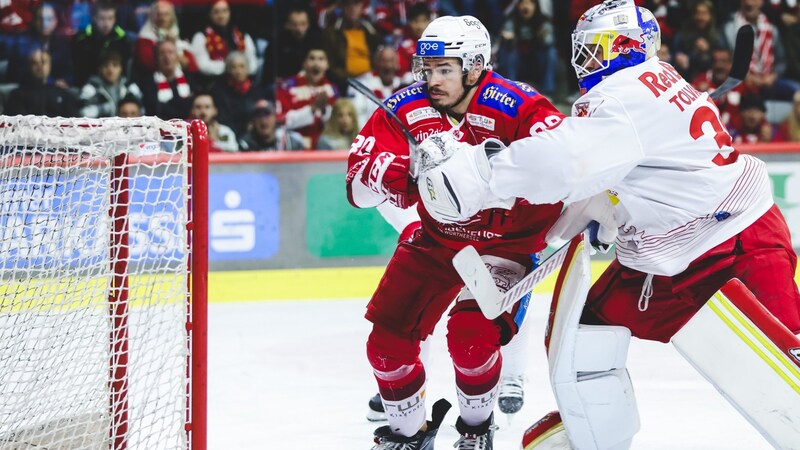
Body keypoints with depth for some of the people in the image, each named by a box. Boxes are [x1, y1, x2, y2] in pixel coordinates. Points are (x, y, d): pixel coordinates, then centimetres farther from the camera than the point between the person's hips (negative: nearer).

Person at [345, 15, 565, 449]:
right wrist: (400, 171, -38)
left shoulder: (514, 107, -25)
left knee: (471, 337, -21)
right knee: (388, 338, 0)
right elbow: (358, 182, -18)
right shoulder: (405, 109, -13)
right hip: (437, 237, 5)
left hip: (504, 239, -5)